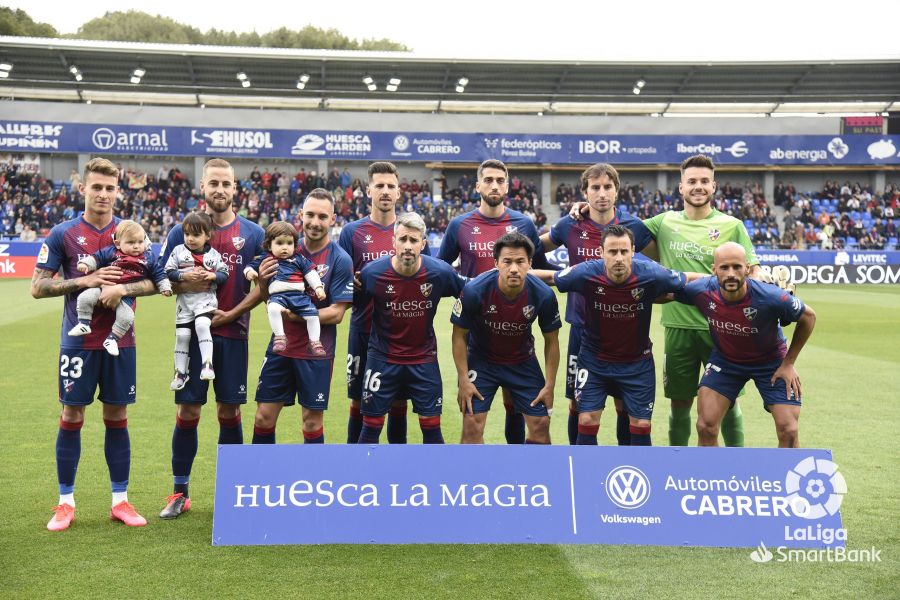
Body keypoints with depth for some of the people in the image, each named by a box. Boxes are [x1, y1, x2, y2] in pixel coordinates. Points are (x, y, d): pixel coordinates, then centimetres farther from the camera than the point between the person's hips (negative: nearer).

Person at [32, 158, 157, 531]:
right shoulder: (62, 234, -1)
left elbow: (155, 281, 3)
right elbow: (37, 286, -3)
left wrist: (122, 288, -16)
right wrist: (85, 280, -15)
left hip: (120, 341, 2)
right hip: (78, 342, -2)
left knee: (117, 417, 8)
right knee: (71, 418, 4)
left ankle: (120, 500, 16)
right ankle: (65, 503, 15)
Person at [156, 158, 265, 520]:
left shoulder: (253, 234, 3)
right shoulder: (182, 231, 2)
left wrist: (232, 313, -9)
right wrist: (183, 284, -19)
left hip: (233, 335, 1)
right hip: (193, 332, 0)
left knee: (230, 413, 7)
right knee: (187, 412, 1)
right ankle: (180, 492, 13)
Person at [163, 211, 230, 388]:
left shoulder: (213, 254, 1)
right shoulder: (178, 251, 1)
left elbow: (225, 274, 2)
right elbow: (168, 272, -3)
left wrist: (212, 276, -16)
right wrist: (184, 276, -18)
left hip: (206, 298, -2)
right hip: (184, 299, 2)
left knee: (202, 325, -27)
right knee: (182, 334, 5)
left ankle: (207, 364, -23)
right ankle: (180, 373, 17)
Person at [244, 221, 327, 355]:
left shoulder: (299, 259, 15)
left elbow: (310, 273, 13)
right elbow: (251, 266, 19)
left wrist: (318, 287, 3)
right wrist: (249, 271, -4)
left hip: (299, 295, 2)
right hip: (278, 295, -2)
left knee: (312, 314, -13)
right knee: (273, 308, -35)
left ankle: (315, 342, 2)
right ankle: (279, 337, -25)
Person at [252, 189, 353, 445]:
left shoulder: (340, 260, -9)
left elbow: (336, 313, -12)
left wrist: (296, 315, -20)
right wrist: (262, 279, -12)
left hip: (317, 353, -3)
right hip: (280, 347, 4)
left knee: (312, 421, 6)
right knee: (264, 416, 6)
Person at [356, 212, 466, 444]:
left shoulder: (440, 272, -14)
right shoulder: (372, 273, -16)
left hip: (424, 358, 1)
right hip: (382, 357, 0)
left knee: (431, 426, 4)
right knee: (371, 425, 4)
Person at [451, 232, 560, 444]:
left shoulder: (543, 295, -22)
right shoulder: (474, 290, -27)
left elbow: (551, 341, -6)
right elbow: (459, 335, -12)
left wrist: (550, 385, -6)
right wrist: (464, 380, -14)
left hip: (523, 361, 2)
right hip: (481, 360, -2)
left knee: (540, 424, 1)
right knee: (472, 425, -8)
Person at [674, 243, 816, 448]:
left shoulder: (771, 297, -33)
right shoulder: (701, 291, -27)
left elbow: (808, 316, -12)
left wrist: (788, 364, -9)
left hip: (771, 361, -2)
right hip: (724, 359, 2)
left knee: (789, 432, -7)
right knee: (706, 427, -9)